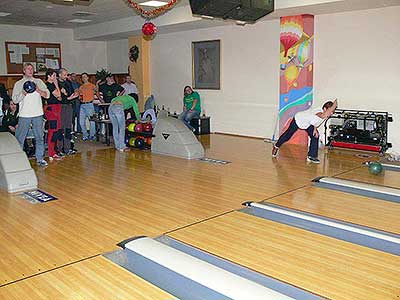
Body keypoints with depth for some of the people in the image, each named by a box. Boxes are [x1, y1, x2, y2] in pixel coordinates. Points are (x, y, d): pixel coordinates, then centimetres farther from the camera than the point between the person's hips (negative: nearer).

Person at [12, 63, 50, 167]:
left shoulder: (38, 82, 13)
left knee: (39, 138, 5)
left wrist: (38, 90, -14)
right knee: (19, 138, -1)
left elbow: (47, 95, 4)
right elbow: (15, 99, 2)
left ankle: (40, 158, 12)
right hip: (24, 115, -1)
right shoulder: (18, 84, 9)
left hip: (38, 114, 1)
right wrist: (23, 93, -14)